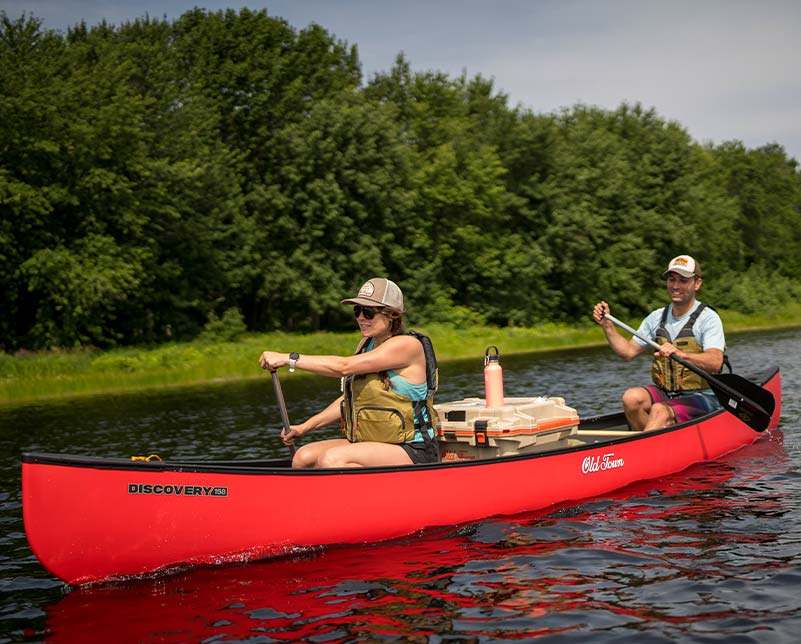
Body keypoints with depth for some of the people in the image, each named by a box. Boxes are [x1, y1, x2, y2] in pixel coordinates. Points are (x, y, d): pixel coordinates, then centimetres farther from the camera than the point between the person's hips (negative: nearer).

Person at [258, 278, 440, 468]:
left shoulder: (408, 345, -16)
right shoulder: (367, 344, 13)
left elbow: (344, 367, -24)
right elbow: (350, 399, 18)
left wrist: (289, 358, -22)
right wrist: (304, 428, 10)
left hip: (411, 451, -9)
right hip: (372, 444, 9)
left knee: (331, 459, -28)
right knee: (303, 458, -8)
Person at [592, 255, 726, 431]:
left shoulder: (708, 318, -8)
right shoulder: (657, 317, 11)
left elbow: (715, 362, -24)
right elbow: (628, 351, 12)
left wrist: (680, 354, -40)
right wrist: (607, 325, 1)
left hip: (701, 398, -6)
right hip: (664, 394, 6)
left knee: (660, 411, -33)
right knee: (632, 397, -24)